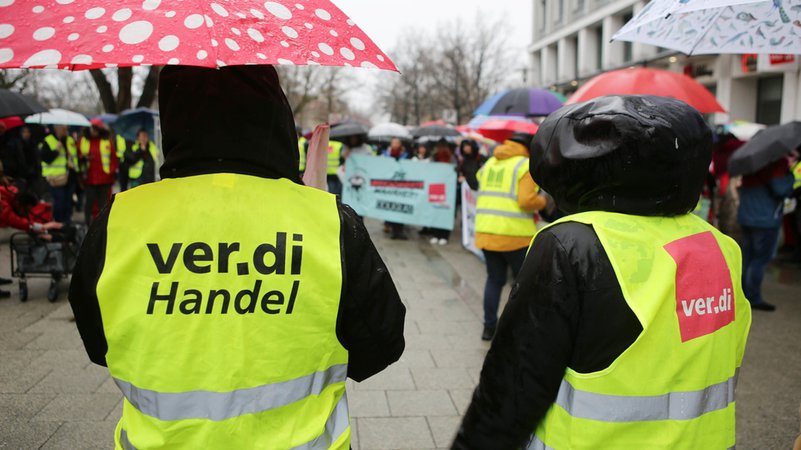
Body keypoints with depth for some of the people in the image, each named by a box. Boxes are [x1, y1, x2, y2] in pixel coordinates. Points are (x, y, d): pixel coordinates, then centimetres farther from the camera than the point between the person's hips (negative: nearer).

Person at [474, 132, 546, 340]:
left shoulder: (489, 163, 14)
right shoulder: (526, 165, -6)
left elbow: (484, 195, 14)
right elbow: (526, 201, -16)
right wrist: (543, 202, 2)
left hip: (486, 231, 6)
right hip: (515, 235, -6)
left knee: (494, 279, 15)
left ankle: (489, 326, 19)